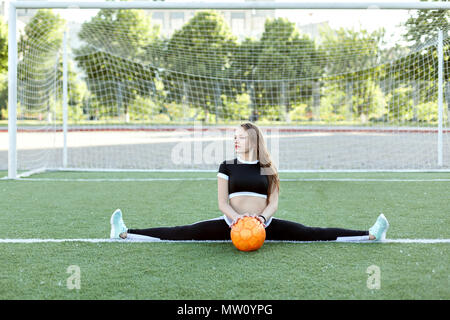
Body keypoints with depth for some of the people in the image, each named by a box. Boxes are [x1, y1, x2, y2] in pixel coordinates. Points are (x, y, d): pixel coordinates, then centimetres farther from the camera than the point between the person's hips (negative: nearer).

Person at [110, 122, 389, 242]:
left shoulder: (268, 169, 6)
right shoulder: (227, 167, 6)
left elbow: (273, 203, 2)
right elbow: (222, 202, 0)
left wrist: (262, 218, -19)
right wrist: (236, 218, -20)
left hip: (263, 224, 0)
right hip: (231, 223, 1)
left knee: (311, 234, -11)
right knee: (181, 233, -11)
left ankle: (371, 235, -16)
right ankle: (124, 234, -17)